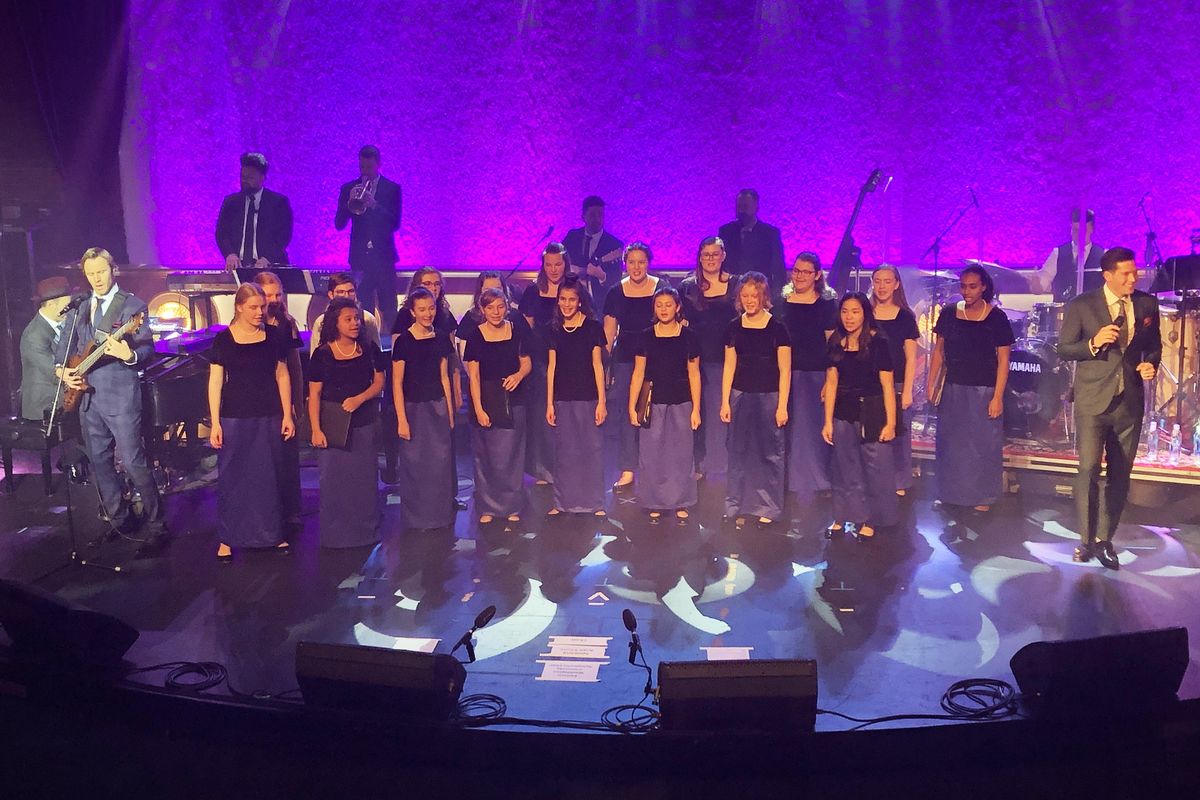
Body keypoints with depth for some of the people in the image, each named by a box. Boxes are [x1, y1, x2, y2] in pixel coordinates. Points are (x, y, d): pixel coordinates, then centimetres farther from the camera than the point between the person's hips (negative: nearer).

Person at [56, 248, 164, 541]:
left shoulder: (133, 305, -5)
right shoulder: (81, 309, 15)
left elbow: (147, 347, -13)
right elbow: (64, 344, 22)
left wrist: (130, 355, -34)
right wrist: (62, 370, 3)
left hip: (120, 396, -7)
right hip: (86, 395, 7)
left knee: (133, 462, -9)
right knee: (100, 462, 13)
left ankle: (155, 525, -1)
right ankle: (119, 520, 25)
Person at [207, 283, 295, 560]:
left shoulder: (273, 337, 3)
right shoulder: (224, 340, -3)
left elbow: (282, 376, 7)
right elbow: (215, 382, -2)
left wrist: (287, 415, 3)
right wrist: (215, 423, -7)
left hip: (269, 417, 2)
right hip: (235, 418, -2)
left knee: (270, 476, 7)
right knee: (231, 477, 3)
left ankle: (273, 534, 20)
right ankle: (227, 539, 14)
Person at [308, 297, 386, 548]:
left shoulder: (369, 349, 1)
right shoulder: (322, 354, -6)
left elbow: (379, 381, 4)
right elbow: (314, 394, -5)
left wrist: (359, 398, -14)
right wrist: (316, 429, -10)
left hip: (365, 422, 2)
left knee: (364, 477, 9)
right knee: (333, 478, 3)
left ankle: (365, 528, 23)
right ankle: (335, 532, 16)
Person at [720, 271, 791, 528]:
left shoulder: (777, 328, -4)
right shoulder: (734, 328, 6)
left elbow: (785, 370, -3)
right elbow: (729, 366, 9)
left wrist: (782, 406, -7)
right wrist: (725, 401, 4)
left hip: (769, 396, -3)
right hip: (740, 396, 3)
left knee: (769, 453, 1)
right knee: (739, 452, 6)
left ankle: (768, 507, 12)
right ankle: (739, 506, 16)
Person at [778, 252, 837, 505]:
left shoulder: (826, 304, 0)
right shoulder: (781, 302, 7)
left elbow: (833, 345, -1)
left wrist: (830, 380, -9)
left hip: (815, 375, -2)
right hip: (785, 374, 2)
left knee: (811, 429, 2)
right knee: (787, 430, 6)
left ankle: (810, 483, 14)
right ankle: (789, 479, 20)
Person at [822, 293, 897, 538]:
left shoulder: (878, 343, -8)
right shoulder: (836, 344, 4)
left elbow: (887, 385, -9)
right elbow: (832, 383, 5)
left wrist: (890, 422, -12)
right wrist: (828, 421, 4)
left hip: (871, 411, -4)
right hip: (843, 412, 4)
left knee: (875, 467, 0)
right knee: (845, 467, 12)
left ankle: (870, 519, 16)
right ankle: (844, 516, 25)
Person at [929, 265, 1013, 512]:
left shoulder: (996, 317, -7)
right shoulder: (949, 313, 1)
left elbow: (1003, 360, -7)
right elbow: (938, 351, 7)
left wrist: (997, 397, -11)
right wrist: (932, 385, 3)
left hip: (983, 391, -3)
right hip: (953, 389, 3)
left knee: (982, 445, 4)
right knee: (950, 443, 11)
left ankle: (982, 497, 16)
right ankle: (949, 493, 25)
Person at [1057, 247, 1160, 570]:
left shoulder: (1147, 304, 5)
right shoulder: (1081, 306, -5)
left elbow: (1153, 345, 17)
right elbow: (1064, 349, -2)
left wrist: (1151, 364, -4)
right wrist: (1094, 343, -20)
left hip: (1130, 401, 4)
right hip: (1092, 401, -3)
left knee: (1120, 477, 9)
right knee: (1089, 470, -9)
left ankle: (1105, 539, 22)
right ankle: (1086, 540, 5)